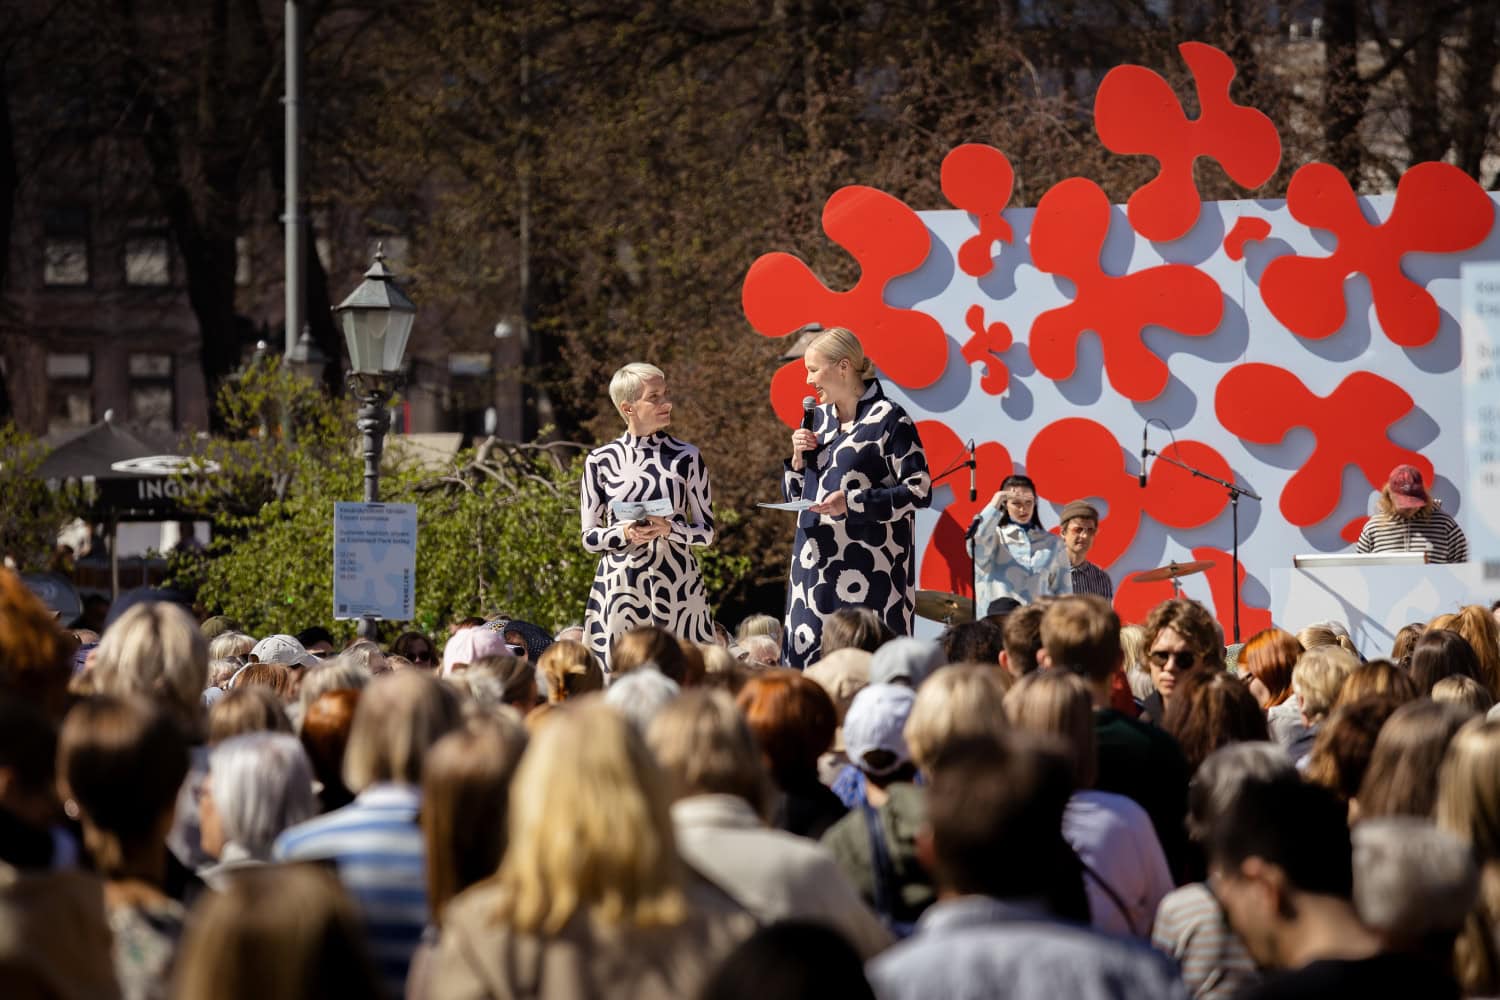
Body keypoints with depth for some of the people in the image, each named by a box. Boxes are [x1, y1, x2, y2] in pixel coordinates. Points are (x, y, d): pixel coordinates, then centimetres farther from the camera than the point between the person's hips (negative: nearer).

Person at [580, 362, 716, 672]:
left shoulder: (686, 457, 4)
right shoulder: (600, 461, 3)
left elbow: (707, 531, 5)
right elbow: (589, 537, 6)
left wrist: (669, 529, -14)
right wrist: (624, 533, -14)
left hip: (677, 587, 0)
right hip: (620, 586, 0)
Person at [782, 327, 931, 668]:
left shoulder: (888, 419, -5)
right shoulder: (818, 419, 15)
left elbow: (920, 490, -10)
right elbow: (794, 496, 22)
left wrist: (853, 503, -17)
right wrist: (799, 459, 1)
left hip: (868, 573, -7)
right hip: (817, 565, 7)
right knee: (809, 664, 1)